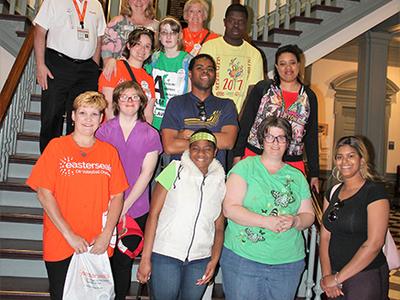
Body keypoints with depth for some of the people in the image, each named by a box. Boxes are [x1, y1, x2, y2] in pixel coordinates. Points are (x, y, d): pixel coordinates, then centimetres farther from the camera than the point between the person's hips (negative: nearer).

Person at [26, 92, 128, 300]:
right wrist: (69, 234, -12)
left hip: (99, 247, 2)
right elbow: (44, 193, -7)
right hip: (59, 245, -2)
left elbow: (117, 196, 4)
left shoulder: (109, 152, 5)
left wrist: (106, 235, -8)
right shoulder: (57, 147, -2)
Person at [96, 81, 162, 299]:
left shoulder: (150, 135, 0)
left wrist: (125, 206, -10)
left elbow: (146, 173, -5)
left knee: (123, 262, 9)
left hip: (135, 211, 0)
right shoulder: (104, 130, 2)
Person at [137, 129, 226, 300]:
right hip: (165, 254, -3)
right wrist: (145, 259, -10)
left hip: (201, 259, 3)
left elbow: (219, 227, 11)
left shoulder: (220, 181, 6)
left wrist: (214, 260, -1)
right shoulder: (175, 170, -4)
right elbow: (153, 215, -6)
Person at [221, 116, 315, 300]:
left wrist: (295, 221, -10)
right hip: (242, 258, -3)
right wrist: (266, 221, -19)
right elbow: (229, 209, -11)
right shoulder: (245, 167, -1)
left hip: (288, 263, 4)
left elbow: (308, 215, 13)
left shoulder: (297, 176, 12)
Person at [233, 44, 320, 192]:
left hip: (292, 163, 2)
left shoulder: (309, 97, 10)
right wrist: (238, 154, -3)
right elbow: (245, 122, 4)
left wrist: (314, 173, 10)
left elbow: (312, 136, 12)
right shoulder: (262, 88, 4)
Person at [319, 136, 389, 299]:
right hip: (335, 275, 5)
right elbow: (325, 237, 5)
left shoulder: (375, 191, -11)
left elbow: (374, 244, -17)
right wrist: (327, 275, -8)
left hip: (365, 276, -5)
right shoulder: (332, 193, 8)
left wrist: (338, 278, -16)